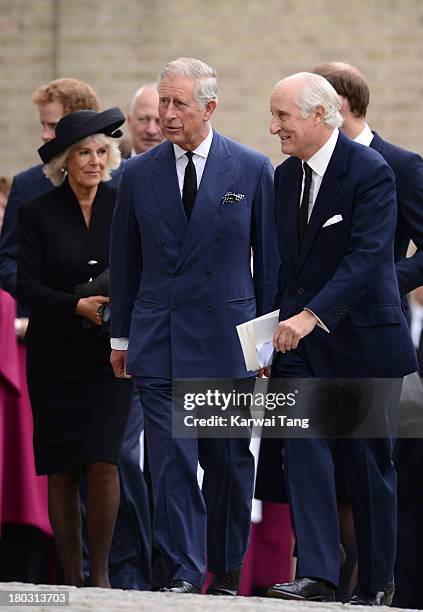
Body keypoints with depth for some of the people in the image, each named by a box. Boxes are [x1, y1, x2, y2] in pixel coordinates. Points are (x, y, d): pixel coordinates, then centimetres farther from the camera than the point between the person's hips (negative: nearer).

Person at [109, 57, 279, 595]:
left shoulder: (252, 170, 1)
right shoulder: (138, 174, 6)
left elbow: (268, 258, 5)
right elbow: (124, 261, 13)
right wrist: (120, 337, 12)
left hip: (228, 339, -1)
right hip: (159, 341, 1)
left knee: (229, 461, 7)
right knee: (171, 459, -7)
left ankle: (226, 572, 19)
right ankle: (183, 574, -6)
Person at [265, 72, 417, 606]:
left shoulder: (370, 172, -13)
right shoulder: (285, 176, 9)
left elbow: (367, 255, -22)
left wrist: (312, 315, -30)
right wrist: (275, 327, 9)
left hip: (362, 339, -5)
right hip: (301, 340, 5)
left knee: (369, 460, 4)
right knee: (304, 448, -9)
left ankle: (376, 583, 15)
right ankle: (316, 574, -13)